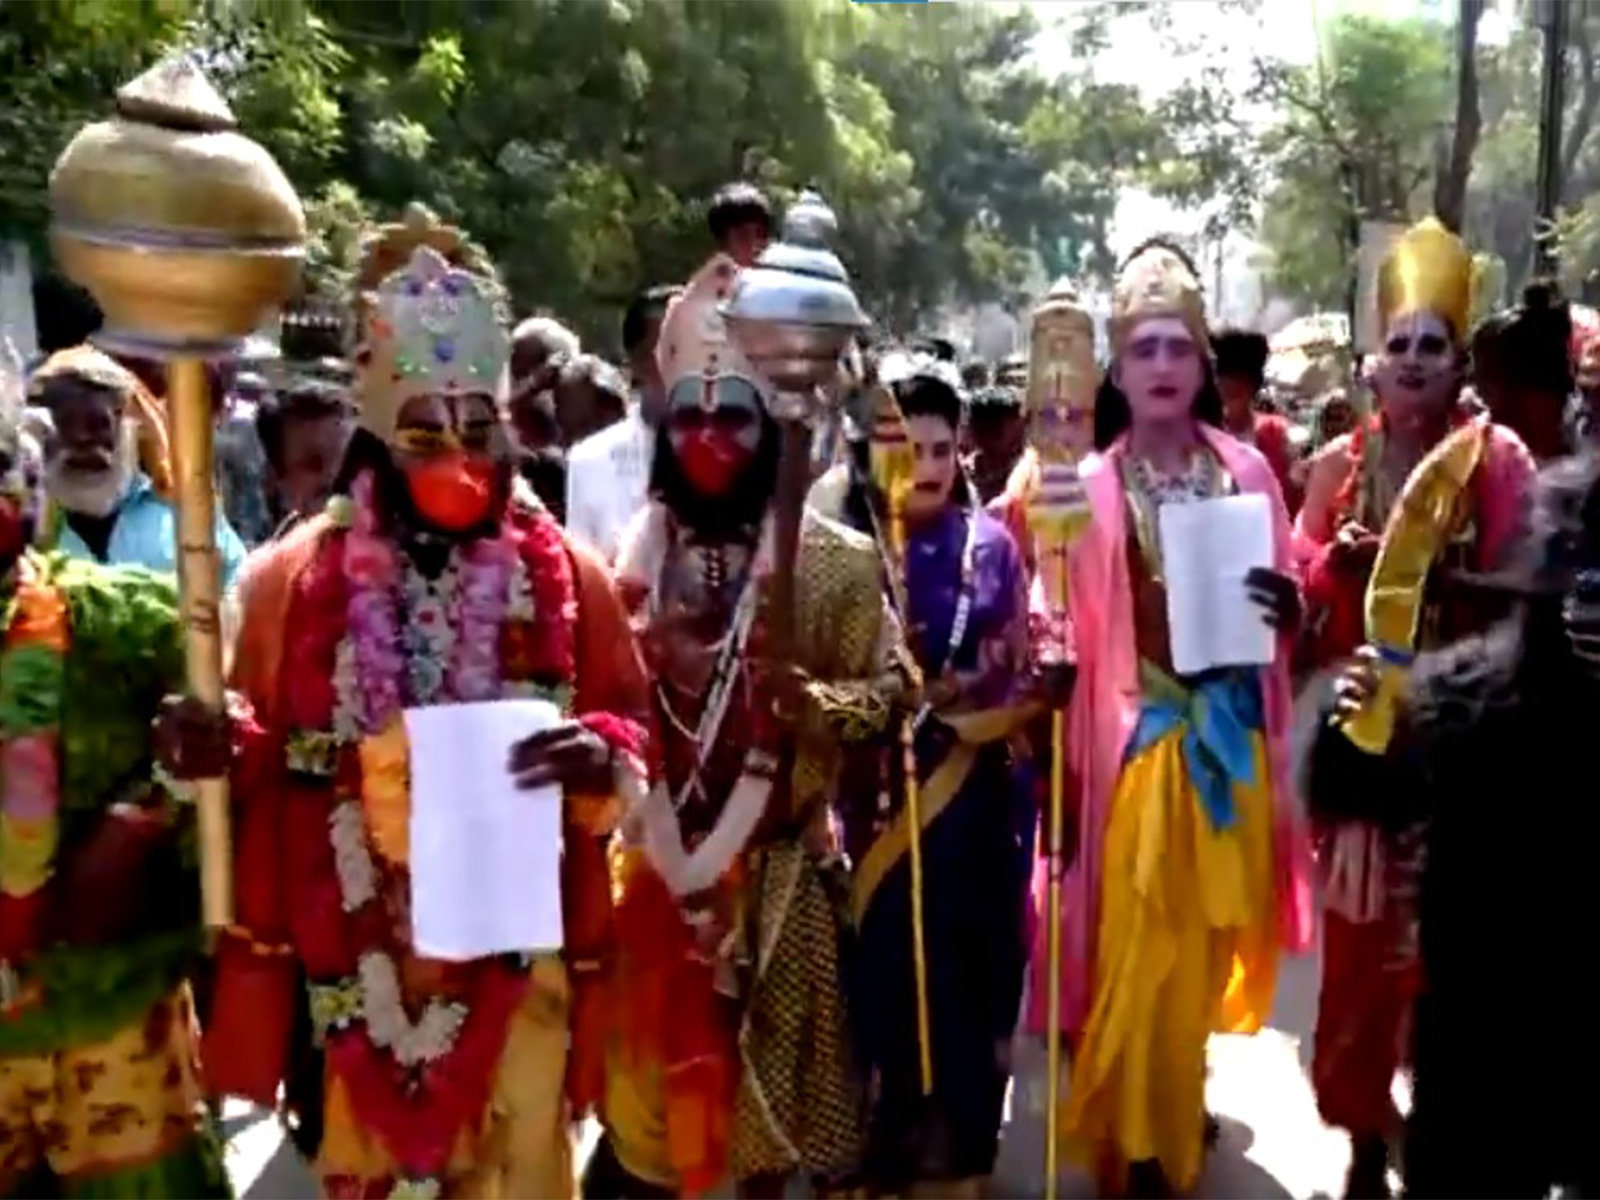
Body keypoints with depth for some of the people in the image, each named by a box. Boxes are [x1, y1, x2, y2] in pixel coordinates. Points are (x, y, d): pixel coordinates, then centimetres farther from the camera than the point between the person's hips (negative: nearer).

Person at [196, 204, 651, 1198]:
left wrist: (600, 755, -20)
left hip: (516, 957, 0)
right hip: (358, 958, 1)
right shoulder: (294, 578, -2)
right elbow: (254, 768, 4)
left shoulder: (567, 576, -1)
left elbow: (637, 734, 3)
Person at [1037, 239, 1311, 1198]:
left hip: (1230, 737, 4)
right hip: (1138, 739, -3)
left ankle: (1175, 1107, 40)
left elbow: (1286, 618, 9)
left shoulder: (1248, 471, 3)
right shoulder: (1090, 487, -5)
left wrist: (1286, 607, -13)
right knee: (1141, 951, 1)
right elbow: (1067, 630, -7)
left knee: (1207, 941, 17)